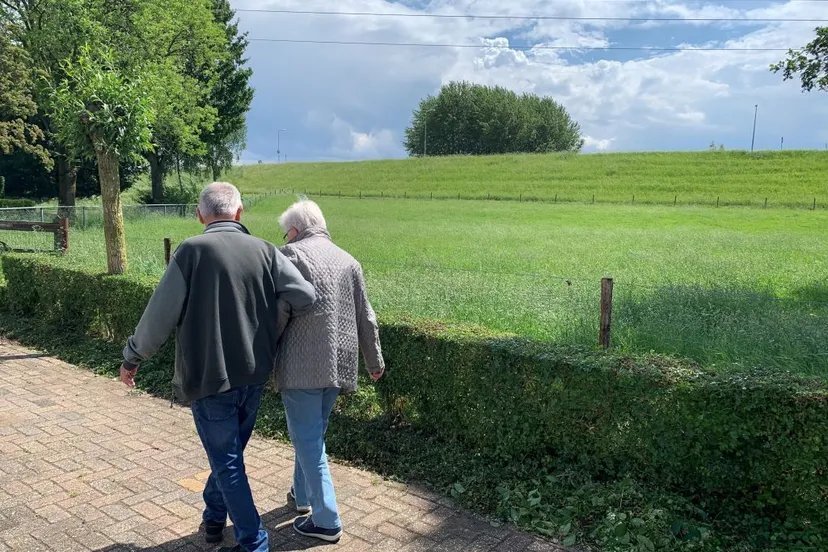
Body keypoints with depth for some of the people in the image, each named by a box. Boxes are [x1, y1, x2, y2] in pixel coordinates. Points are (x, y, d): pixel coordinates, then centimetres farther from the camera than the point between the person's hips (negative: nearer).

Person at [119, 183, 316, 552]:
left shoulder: (192, 251, -12)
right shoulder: (265, 251, -4)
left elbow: (160, 314, -11)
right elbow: (306, 296, -9)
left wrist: (131, 358, 4)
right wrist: (274, 319, 11)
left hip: (209, 377, -4)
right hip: (254, 376, 4)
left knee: (227, 462, 9)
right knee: (229, 452, 24)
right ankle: (214, 517, 43)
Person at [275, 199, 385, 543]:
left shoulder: (290, 255, -5)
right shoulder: (348, 261, 12)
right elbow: (366, 319, 14)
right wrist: (374, 362, 24)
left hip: (302, 365, -6)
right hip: (338, 364, 6)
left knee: (307, 440, 4)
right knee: (312, 433, 23)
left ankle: (326, 521, 9)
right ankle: (303, 494, 38)